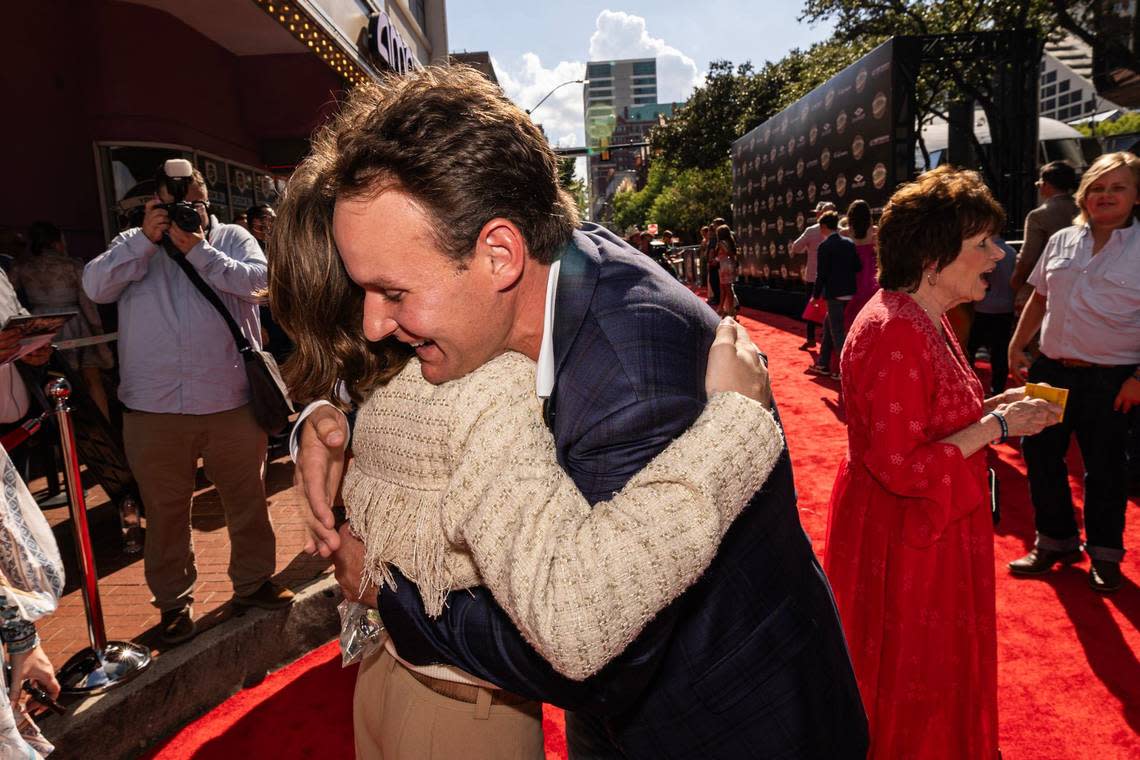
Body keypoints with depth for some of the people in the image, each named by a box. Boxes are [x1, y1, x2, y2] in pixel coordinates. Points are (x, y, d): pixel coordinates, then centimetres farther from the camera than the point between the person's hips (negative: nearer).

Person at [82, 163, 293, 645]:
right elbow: (95, 287, -4)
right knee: (165, 510, 10)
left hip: (231, 402, 0)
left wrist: (198, 249, -14)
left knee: (247, 499, 11)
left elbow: (256, 281, -10)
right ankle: (173, 600, 26)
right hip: (153, 410, 1)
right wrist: (146, 239, -10)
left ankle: (253, 581, 30)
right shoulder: (133, 244, 12)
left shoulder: (233, 238, 8)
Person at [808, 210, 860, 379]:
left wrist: (816, 294, -4)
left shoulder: (825, 246, -11)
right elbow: (858, 267, 8)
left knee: (837, 331, -1)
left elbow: (821, 273, -12)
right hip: (848, 292, 7)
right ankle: (823, 364, 24)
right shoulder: (849, 243, 7)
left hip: (834, 294, -7)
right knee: (829, 326, 18)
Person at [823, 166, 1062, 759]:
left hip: (927, 529, 10)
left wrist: (994, 406, 3)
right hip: (902, 539, -10)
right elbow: (902, 468, -29)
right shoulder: (896, 333, -27)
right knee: (906, 689, 12)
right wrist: (997, 427, -20)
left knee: (939, 675, 27)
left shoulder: (923, 320, 6)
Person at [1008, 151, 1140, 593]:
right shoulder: (1061, 242, 8)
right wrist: (1017, 347, 10)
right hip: (1052, 370, 5)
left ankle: (1105, 553, 29)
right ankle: (1056, 541, 29)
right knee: (1041, 457, 10)